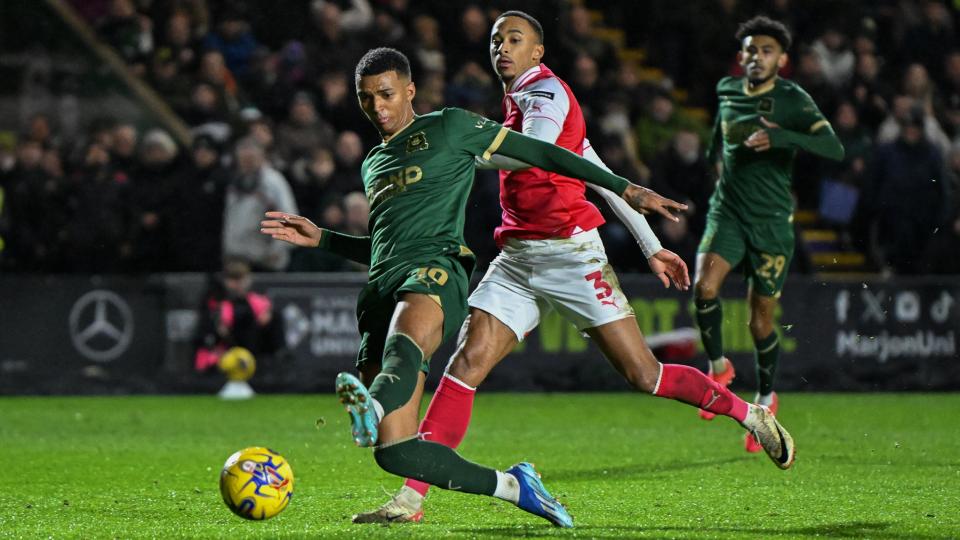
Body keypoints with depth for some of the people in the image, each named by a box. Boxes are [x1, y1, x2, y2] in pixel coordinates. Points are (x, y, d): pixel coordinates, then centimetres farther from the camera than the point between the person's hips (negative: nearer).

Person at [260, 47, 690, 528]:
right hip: (383, 288, 6)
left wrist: (624, 189, 9)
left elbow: (539, 153, 13)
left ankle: (373, 406, -78)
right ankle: (512, 485, 6)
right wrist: (320, 238, 29)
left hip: (435, 269, -6)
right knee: (394, 453, -10)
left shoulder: (448, 128, 14)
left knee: (405, 334, -45)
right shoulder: (373, 165, 31)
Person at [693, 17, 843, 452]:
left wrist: (781, 137, -33)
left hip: (772, 220, -3)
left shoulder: (793, 100, -9)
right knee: (704, 286, -23)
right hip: (727, 212, 3)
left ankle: (765, 399, 26)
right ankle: (718, 367, 1)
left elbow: (834, 149, -23)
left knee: (761, 321, 2)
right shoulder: (727, 91, 5)